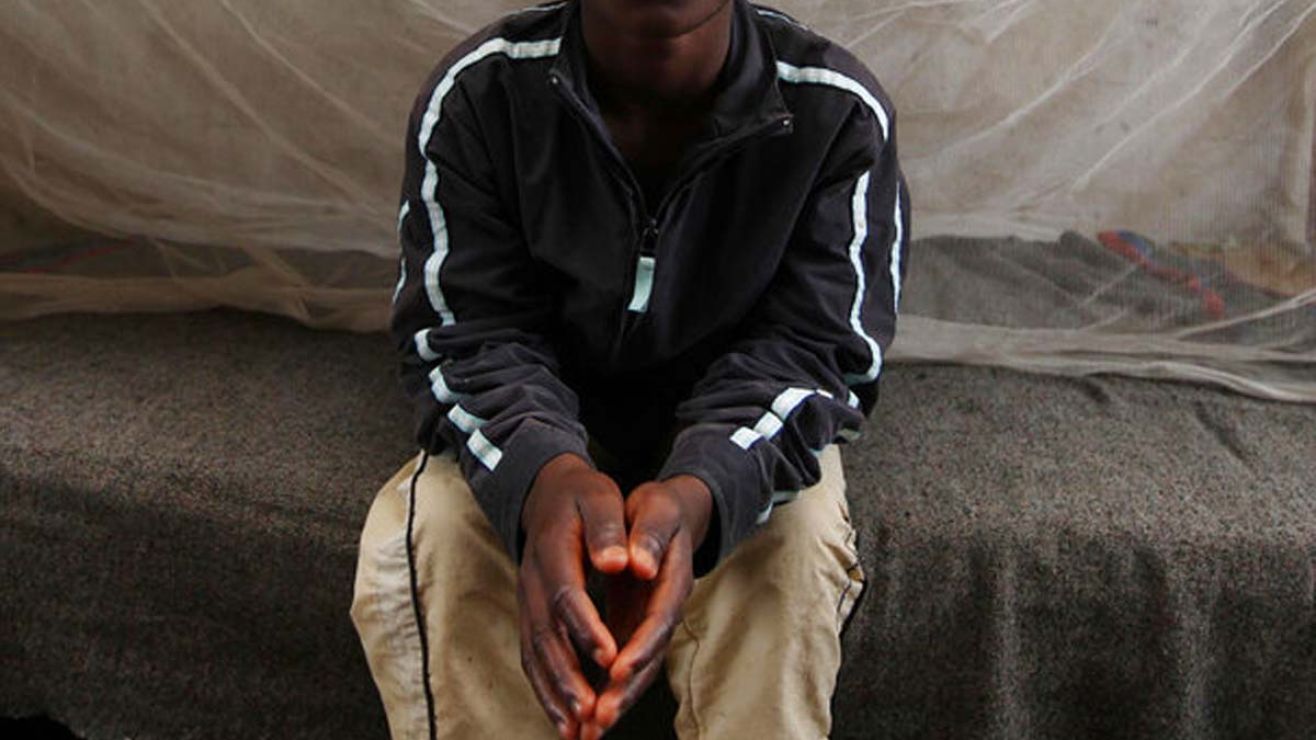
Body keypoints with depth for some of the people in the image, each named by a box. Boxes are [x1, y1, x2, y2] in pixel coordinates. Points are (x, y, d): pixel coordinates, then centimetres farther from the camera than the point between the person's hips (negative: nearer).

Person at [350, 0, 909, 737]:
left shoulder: (841, 112, -18)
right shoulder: (476, 91, -17)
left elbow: (813, 345, -20)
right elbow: (467, 334, -18)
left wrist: (697, 490, -44)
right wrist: (542, 474, -44)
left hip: (737, 443, 0)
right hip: (536, 426, 1)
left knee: (795, 551, -32)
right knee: (416, 542, -28)